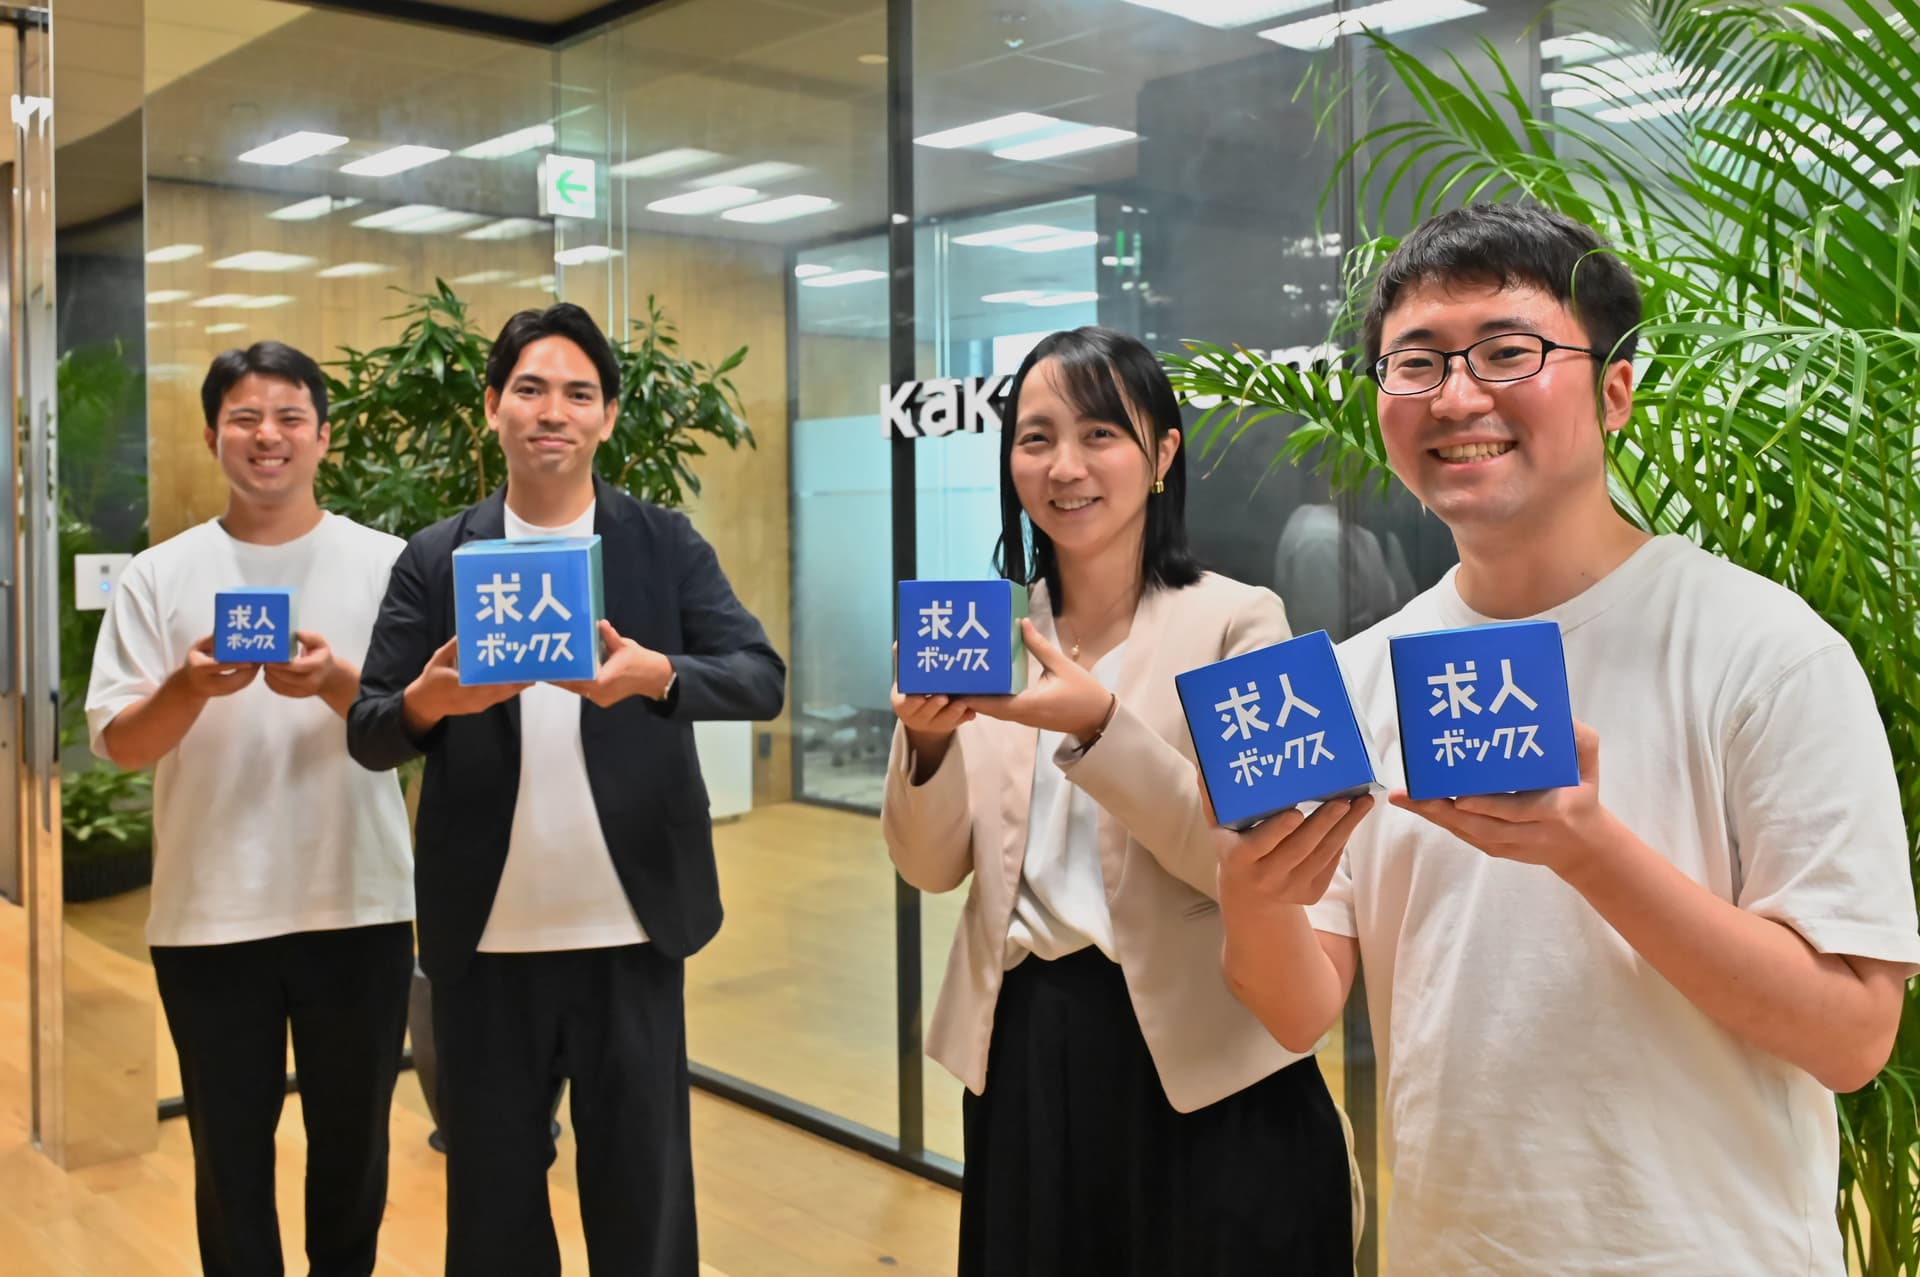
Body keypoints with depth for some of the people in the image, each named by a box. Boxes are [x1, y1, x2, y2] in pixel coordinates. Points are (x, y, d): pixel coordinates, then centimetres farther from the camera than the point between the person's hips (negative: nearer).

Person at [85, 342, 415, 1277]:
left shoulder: (385, 565, 1)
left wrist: (335, 684, -23)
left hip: (358, 905, 0)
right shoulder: (158, 576, 3)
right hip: (208, 914, 1)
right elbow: (119, 745, 0)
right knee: (229, 1150, 12)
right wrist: (189, 687, -20)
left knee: (352, 1143, 14)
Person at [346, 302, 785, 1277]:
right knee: (491, 1191, 14)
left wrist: (656, 675, -29)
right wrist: (428, 700, -21)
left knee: (642, 1187, 10)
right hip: (486, 934, 1)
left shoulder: (669, 547, 1)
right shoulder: (435, 560, 3)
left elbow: (761, 678, -10)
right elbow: (367, 734, 1)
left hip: (630, 927, -1)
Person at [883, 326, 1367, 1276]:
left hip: (1196, 1065, -3)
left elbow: (1236, 860, -16)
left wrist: (1099, 725, -29)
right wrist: (926, 740, -18)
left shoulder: (1236, 621, -7)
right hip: (1023, 1052, 4)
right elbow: (932, 867, 2)